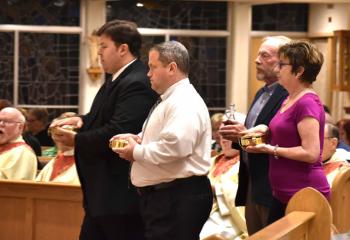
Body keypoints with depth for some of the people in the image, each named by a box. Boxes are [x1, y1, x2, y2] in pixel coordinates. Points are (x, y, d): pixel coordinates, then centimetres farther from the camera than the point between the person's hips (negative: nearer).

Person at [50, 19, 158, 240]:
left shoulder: (136, 84, -20)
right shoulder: (119, 80, 14)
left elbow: (117, 132, -28)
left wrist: (76, 140, -13)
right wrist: (81, 120, 2)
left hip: (122, 195, -11)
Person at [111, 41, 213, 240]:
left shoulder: (185, 103, -16)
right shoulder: (170, 100, 19)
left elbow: (175, 145, -29)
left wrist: (137, 153, -16)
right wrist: (140, 140, 9)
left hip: (179, 199, -11)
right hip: (162, 195, 11)